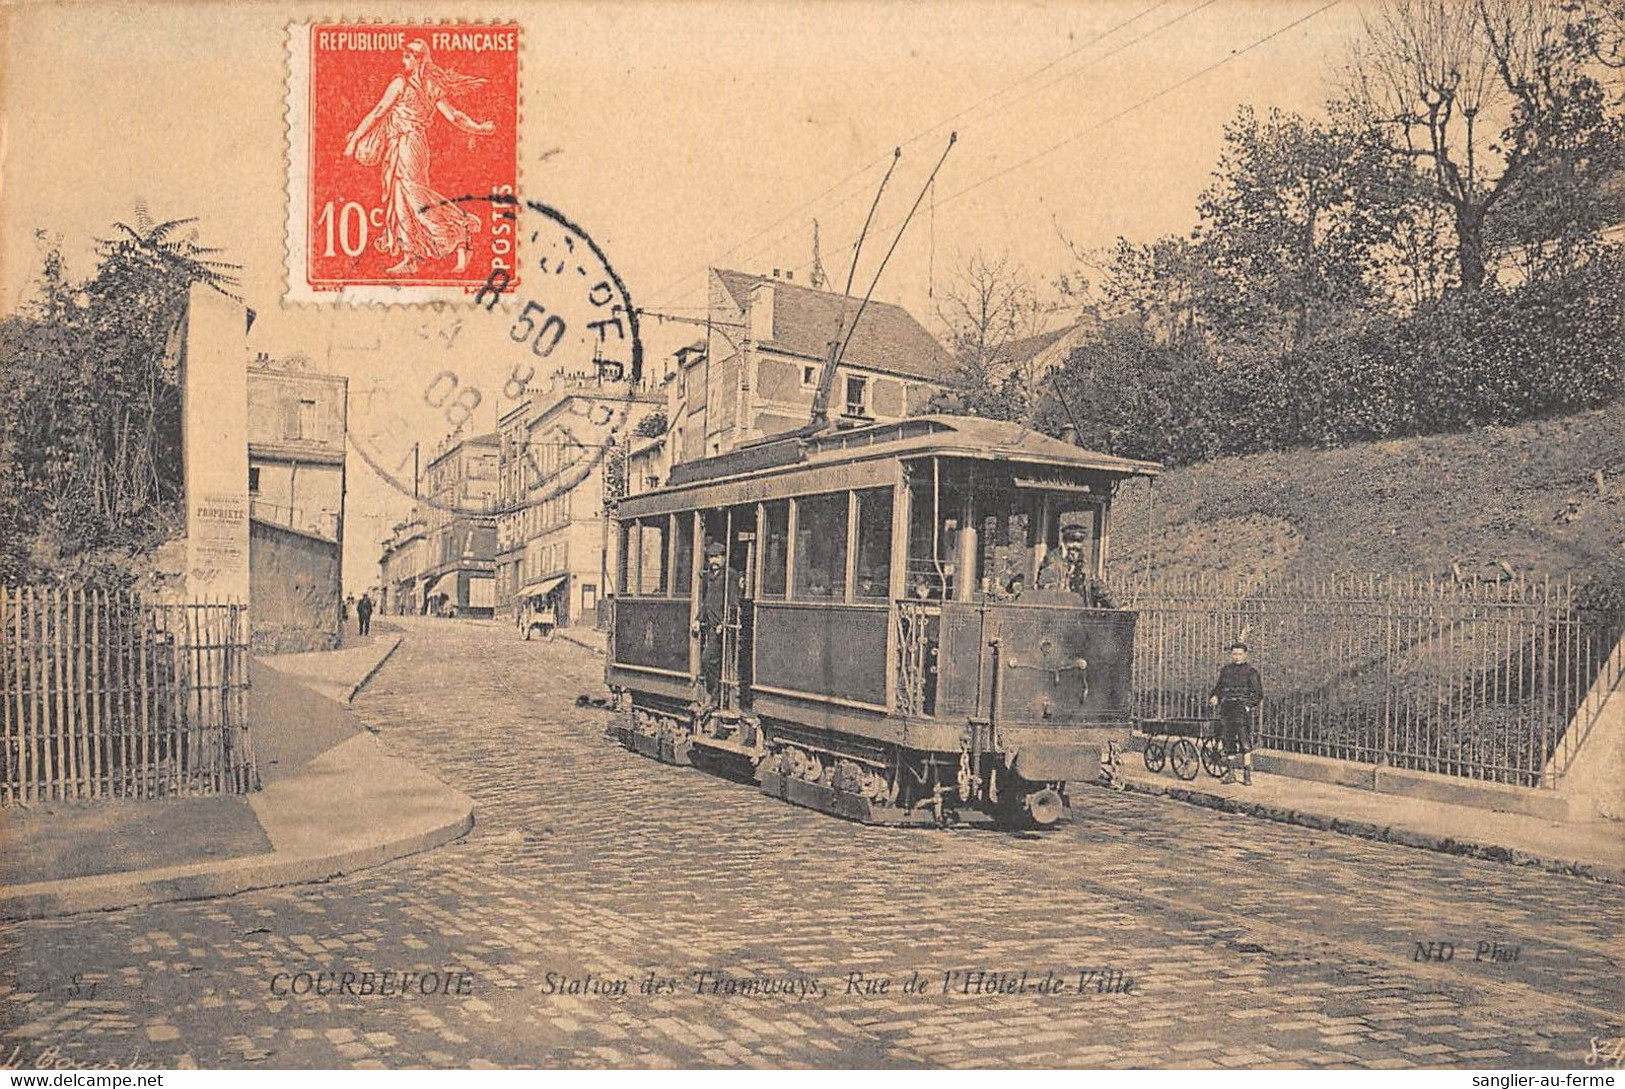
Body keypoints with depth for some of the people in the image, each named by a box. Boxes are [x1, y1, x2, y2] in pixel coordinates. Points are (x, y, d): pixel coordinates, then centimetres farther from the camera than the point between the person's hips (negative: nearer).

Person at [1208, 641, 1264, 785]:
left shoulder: (1251, 672, 2)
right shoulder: (1225, 670, 14)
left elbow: (1258, 694, 0)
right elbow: (1219, 688, 22)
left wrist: (1248, 704, -14)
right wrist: (1214, 697, 2)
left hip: (1242, 709, -4)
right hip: (1226, 710, 4)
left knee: (1245, 742, -10)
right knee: (1228, 742, 5)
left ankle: (1247, 775, -5)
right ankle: (1230, 773, 13)